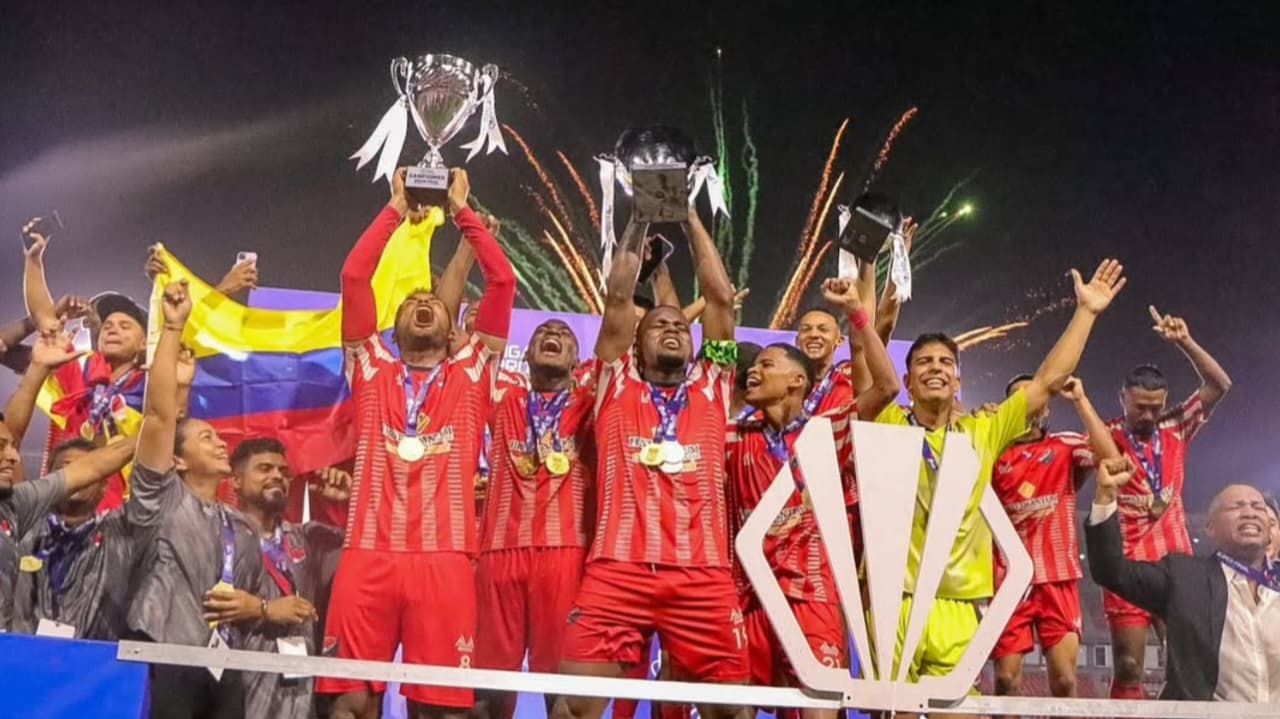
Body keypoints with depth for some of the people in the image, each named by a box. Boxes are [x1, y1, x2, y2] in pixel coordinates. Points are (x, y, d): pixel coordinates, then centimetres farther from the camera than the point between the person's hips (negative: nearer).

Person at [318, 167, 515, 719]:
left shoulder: (472, 374, 17)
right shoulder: (372, 369, 18)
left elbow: (502, 280, 12)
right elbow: (353, 276, 12)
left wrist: (462, 210, 18)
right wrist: (396, 208, 18)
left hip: (444, 558, 0)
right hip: (369, 555, 1)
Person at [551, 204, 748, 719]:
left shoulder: (710, 387, 18)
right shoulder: (617, 385, 15)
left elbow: (721, 298, 14)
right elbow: (617, 295, 9)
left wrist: (690, 217, 18)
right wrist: (639, 219, 14)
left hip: (702, 573, 2)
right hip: (618, 569, -1)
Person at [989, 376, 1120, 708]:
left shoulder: (1067, 445, 5)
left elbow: (1110, 457, -13)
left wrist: (1080, 401, -11)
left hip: (1058, 577, 0)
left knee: (1064, 678, -4)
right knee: (1006, 677, -1)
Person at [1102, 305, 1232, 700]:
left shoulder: (1175, 429, 6)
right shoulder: (1107, 437, -5)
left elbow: (1220, 384, 2)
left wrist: (1184, 342, -10)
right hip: (1128, 567, -4)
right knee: (1129, 669, -1)